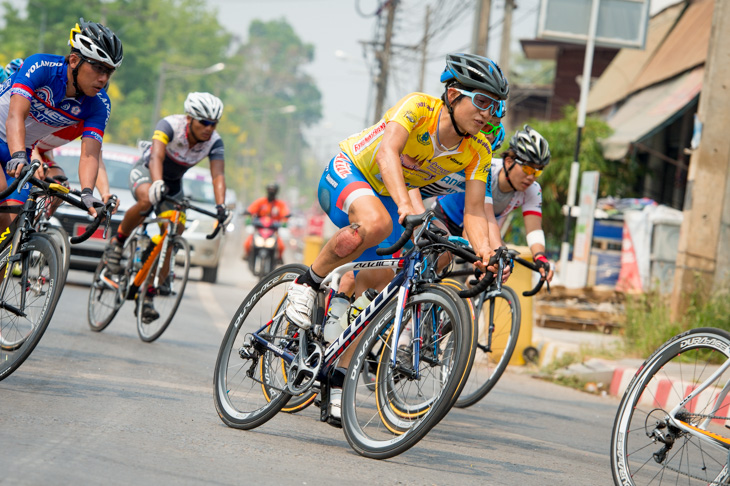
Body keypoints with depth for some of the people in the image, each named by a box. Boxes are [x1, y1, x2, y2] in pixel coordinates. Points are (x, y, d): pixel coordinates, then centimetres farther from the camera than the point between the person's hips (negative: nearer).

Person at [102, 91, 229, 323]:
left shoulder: (214, 142, -20)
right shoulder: (170, 125, -30)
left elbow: (218, 175, -31)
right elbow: (157, 157, -44)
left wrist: (220, 205, -49)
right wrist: (157, 183, -64)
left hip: (173, 183, 4)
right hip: (145, 172, -4)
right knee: (148, 200, -40)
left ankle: (148, 297, 1)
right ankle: (117, 242, -15)